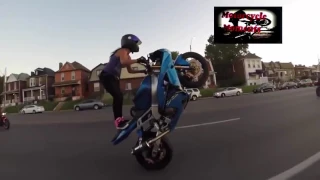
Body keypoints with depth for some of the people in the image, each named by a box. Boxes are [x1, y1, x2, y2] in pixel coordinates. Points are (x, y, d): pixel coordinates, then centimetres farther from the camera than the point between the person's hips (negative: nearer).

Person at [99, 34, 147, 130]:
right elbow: (123, 62, -36)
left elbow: (130, 71, 21)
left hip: (114, 77, 10)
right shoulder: (123, 51, -13)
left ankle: (119, 119, 25)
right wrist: (137, 60, -33)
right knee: (118, 97, -21)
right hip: (107, 76, -10)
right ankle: (118, 121, -19)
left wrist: (143, 71, 14)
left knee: (118, 97, 13)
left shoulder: (127, 55, 15)